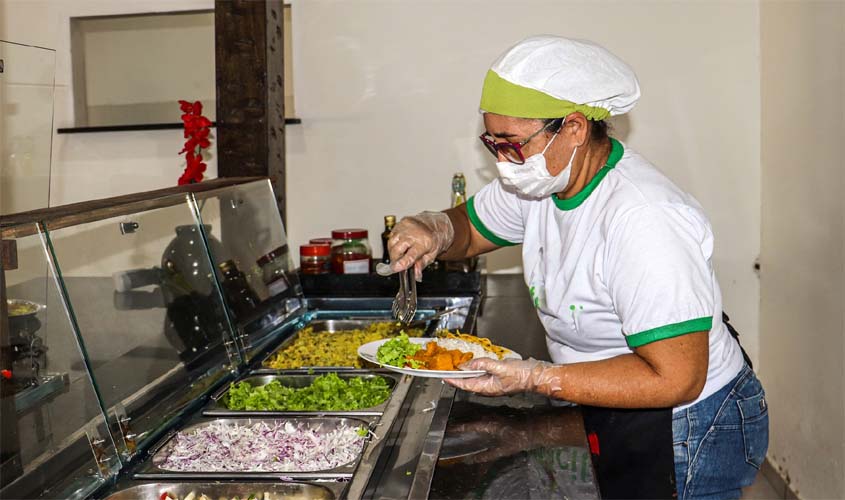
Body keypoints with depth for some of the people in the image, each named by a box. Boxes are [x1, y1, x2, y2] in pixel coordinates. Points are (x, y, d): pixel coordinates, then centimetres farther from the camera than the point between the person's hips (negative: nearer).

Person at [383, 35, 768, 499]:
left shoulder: (644, 221, -32)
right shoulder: (544, 176, -5)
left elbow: (674, 381, -31)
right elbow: (469, 226, 11)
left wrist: (531, 377, -32)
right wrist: (434, 230, -13)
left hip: (684, 440, -8)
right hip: (605, 419, 8)